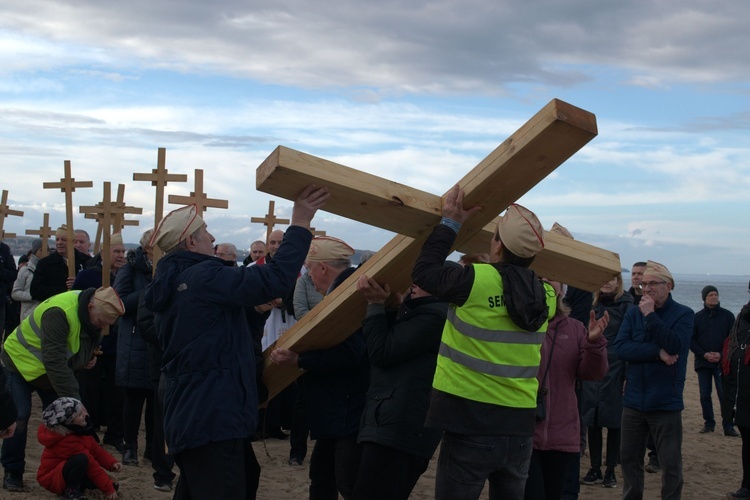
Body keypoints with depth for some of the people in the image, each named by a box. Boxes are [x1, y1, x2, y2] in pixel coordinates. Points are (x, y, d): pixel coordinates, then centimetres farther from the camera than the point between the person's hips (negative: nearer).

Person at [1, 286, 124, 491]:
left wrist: (90, 356, -9)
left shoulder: (92, 315, -12)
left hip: (54, 371, 7)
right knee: (19, 416, -13)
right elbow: (54, 361, -42)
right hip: (20, 361, -7)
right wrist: (73, 399, -43)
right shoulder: (59, 313, -38)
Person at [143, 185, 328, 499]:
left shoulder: (169, 285, 16)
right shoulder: (205, 276, -14)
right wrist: (300, 224, -13)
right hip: (213, 419, -10)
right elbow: (275, 279, -21)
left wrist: (254, 310, 24)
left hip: (190, 415, 10)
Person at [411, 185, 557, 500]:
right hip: (520, 428, 5)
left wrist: (450, 223, 5)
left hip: (471, 426, -5)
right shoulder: (545, 297, 1)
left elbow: (424, 273, -2)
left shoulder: (478, 281, -15)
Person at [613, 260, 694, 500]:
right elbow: (620, 347, -8)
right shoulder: (633, 314, 6)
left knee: (671, 464, 1)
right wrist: (658, 353, -17)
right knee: (629, 458, 12)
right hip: (634, 400, 4)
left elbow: (675, 345, -20)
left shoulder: (683, 314, -3)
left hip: (666, 402, -4)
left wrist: (651, 316, -18)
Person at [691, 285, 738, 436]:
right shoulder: (697, 317, 6)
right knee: (704, 395, 4)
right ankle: (708, 423, 14)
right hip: (703, 362, 2)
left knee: (724, 394, -6)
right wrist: (704, 354, -9)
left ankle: (728, 426, -2)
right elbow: (691, 340, 4)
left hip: (722, 362, -2)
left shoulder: (727, 315, 3)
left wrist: (721, 354, -10)